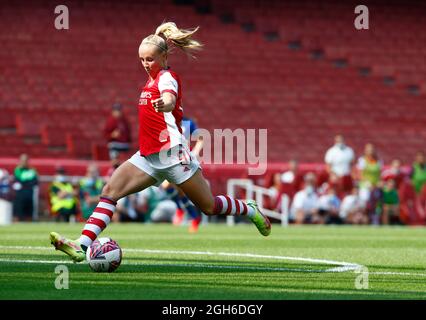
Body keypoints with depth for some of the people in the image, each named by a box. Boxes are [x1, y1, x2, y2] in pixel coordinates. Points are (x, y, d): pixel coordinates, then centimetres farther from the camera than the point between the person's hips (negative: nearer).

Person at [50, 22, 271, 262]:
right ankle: (82, 245, -19)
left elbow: (170, 100, -36)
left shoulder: (167, 77, -11)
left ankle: (250, 210, 28)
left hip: (171, 152, -8)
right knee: (110, 191, -9)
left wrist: (163, 104, -58)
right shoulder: (153, 78, 15)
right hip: (149, 156, 8)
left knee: (209, 206, 0)